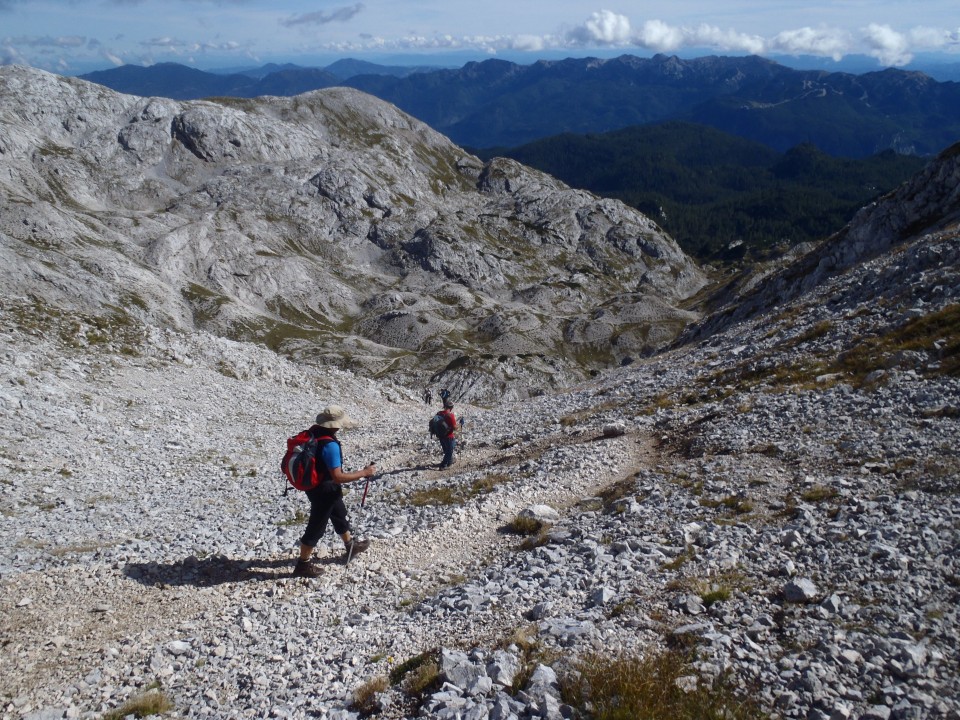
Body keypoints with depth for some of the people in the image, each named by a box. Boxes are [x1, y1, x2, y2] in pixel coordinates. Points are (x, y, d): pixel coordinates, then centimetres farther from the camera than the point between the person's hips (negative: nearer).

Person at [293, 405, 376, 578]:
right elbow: (337, 477, -32)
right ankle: (303, 564, 18)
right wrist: (364, 473, -24)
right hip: (324, 489, -9)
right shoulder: (330, 445, -33)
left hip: (314, 484, 9)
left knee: (340, 515, 26)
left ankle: (351, 545, 46)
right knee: (317, 526, 5)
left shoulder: (314, 431, -7)